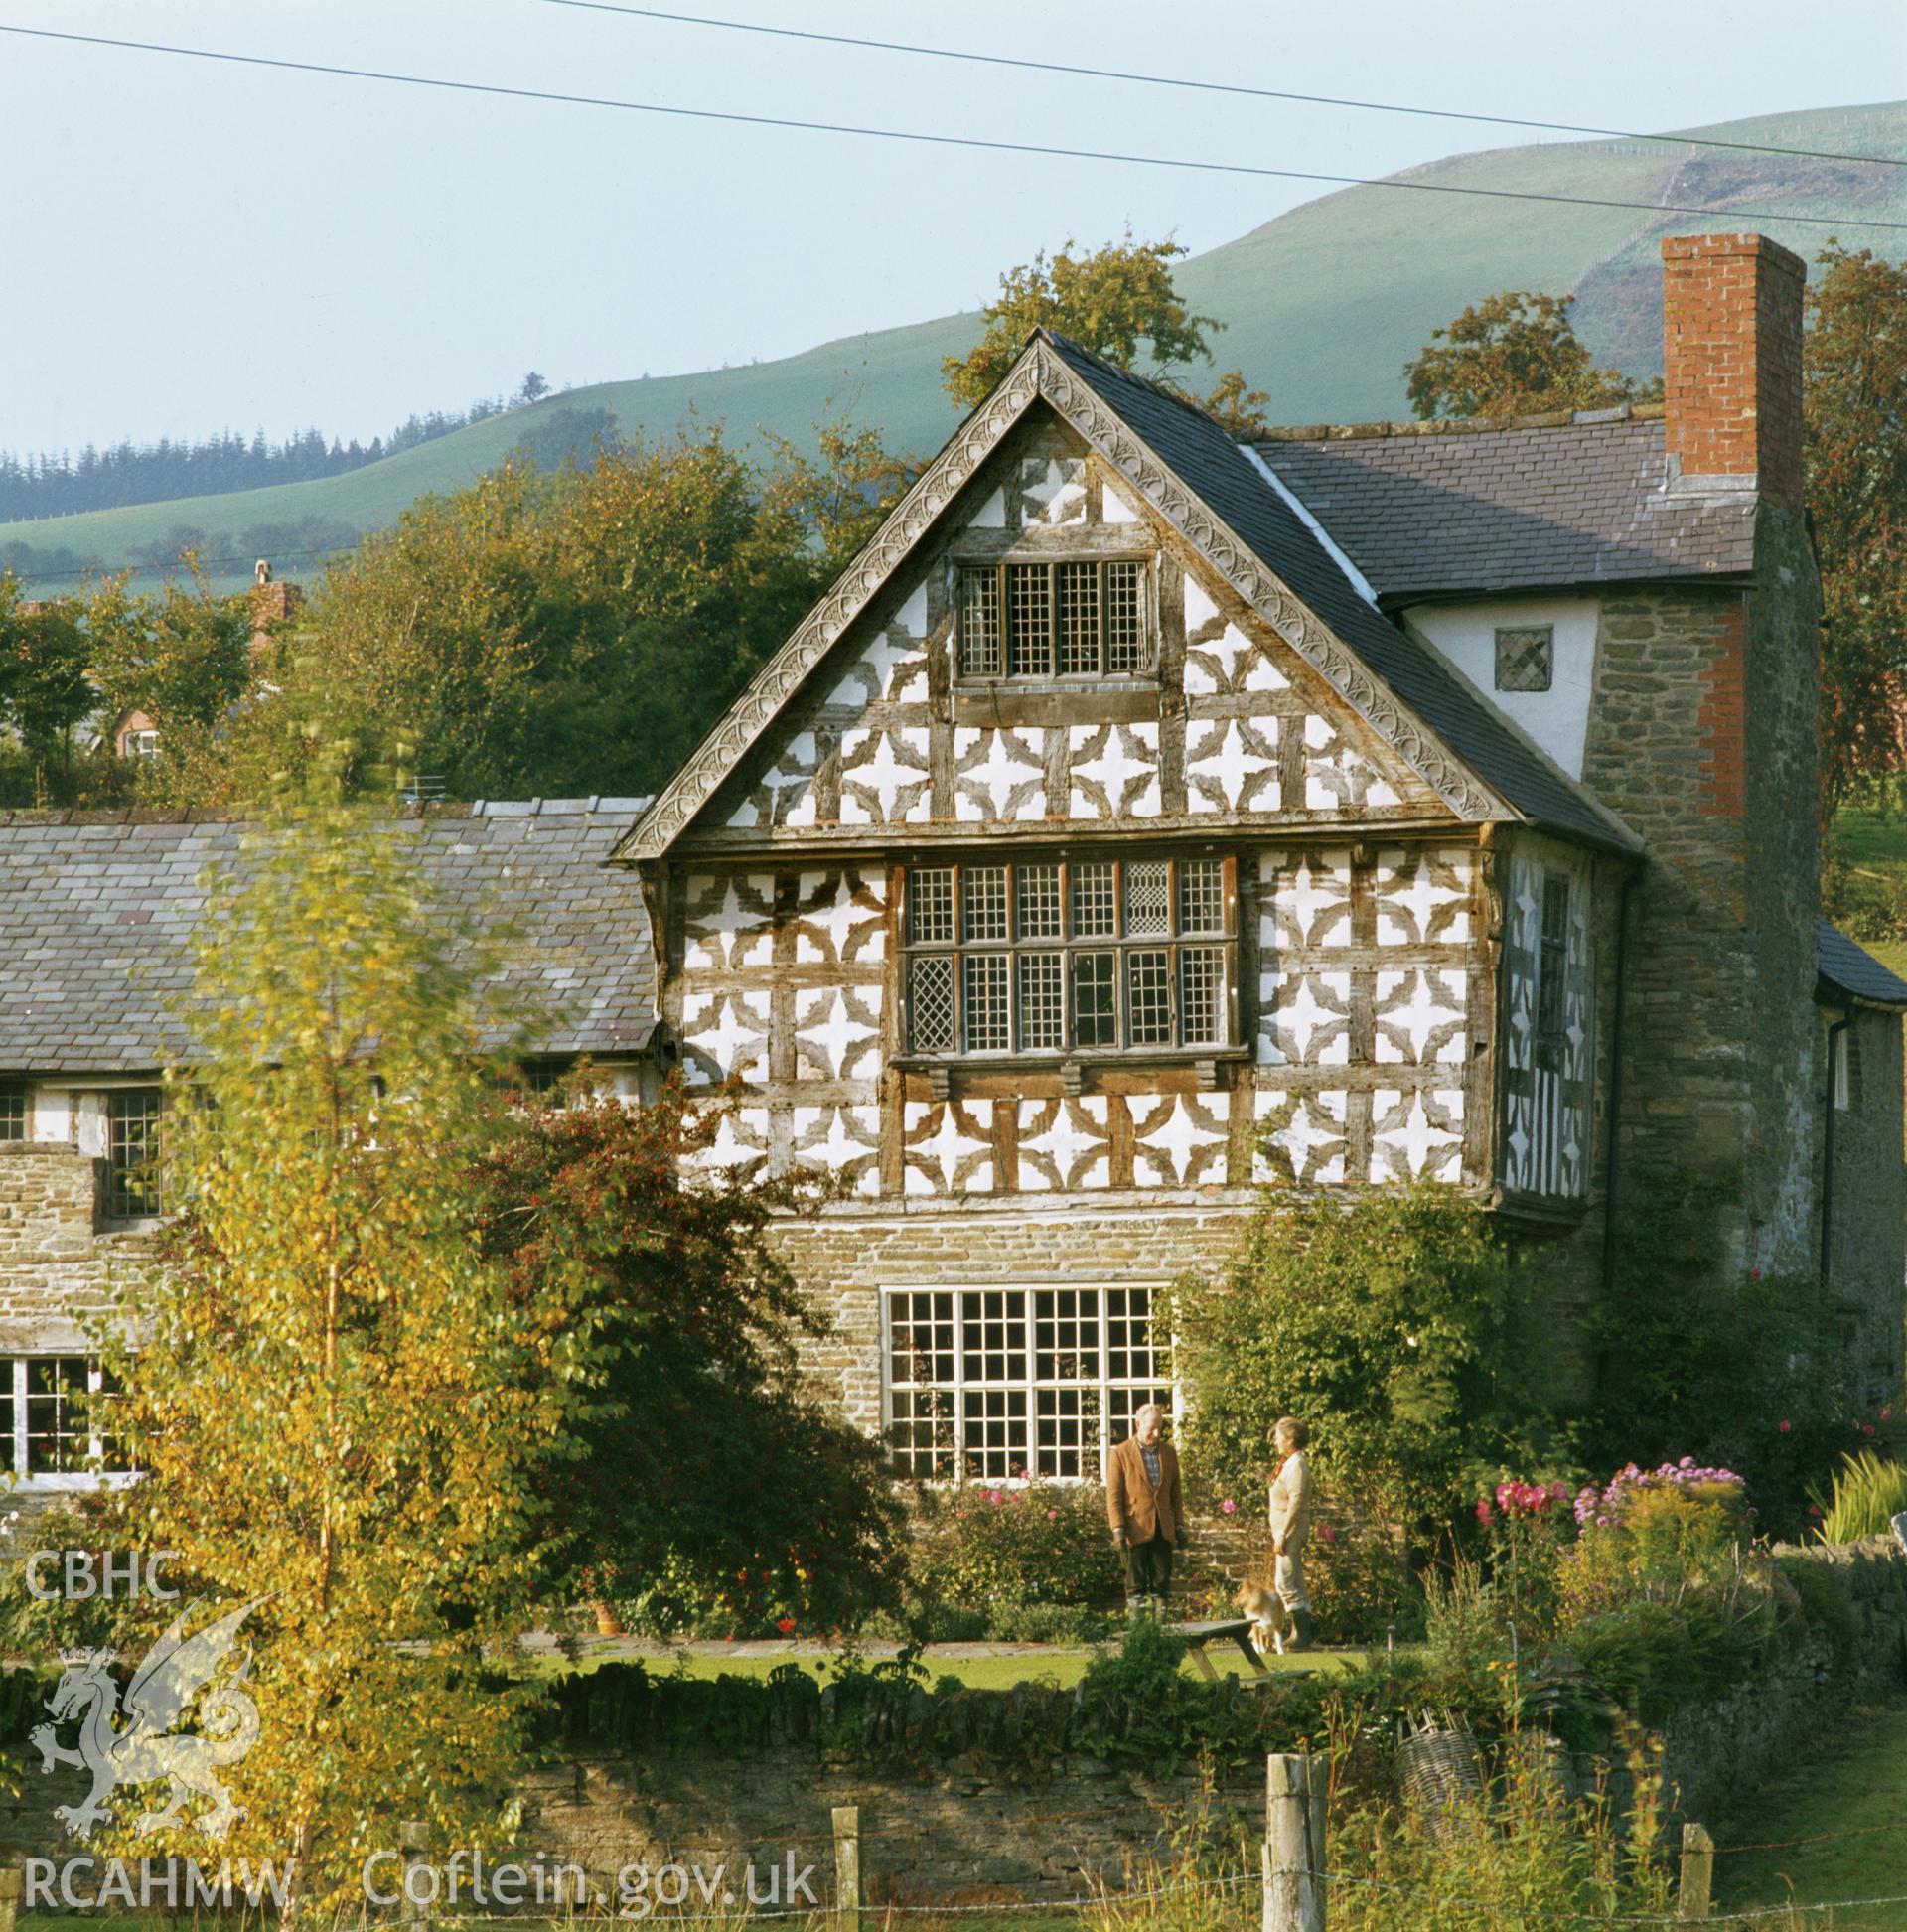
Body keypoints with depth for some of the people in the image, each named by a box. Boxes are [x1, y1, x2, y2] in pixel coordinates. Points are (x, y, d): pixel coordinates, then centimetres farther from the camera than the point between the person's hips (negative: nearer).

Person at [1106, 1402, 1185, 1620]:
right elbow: (1114, 1496, -5)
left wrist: (1179, 1526, 10)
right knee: (1136, 1585, 0)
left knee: (1161, 1583, 4)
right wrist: (1118, 1529, -14)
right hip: (1136, 1531, -4)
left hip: (1162, 1530, 4)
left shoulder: (1169, 1453, 10)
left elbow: (1175, 1493, 16)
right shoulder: (1121, 1454, -4)